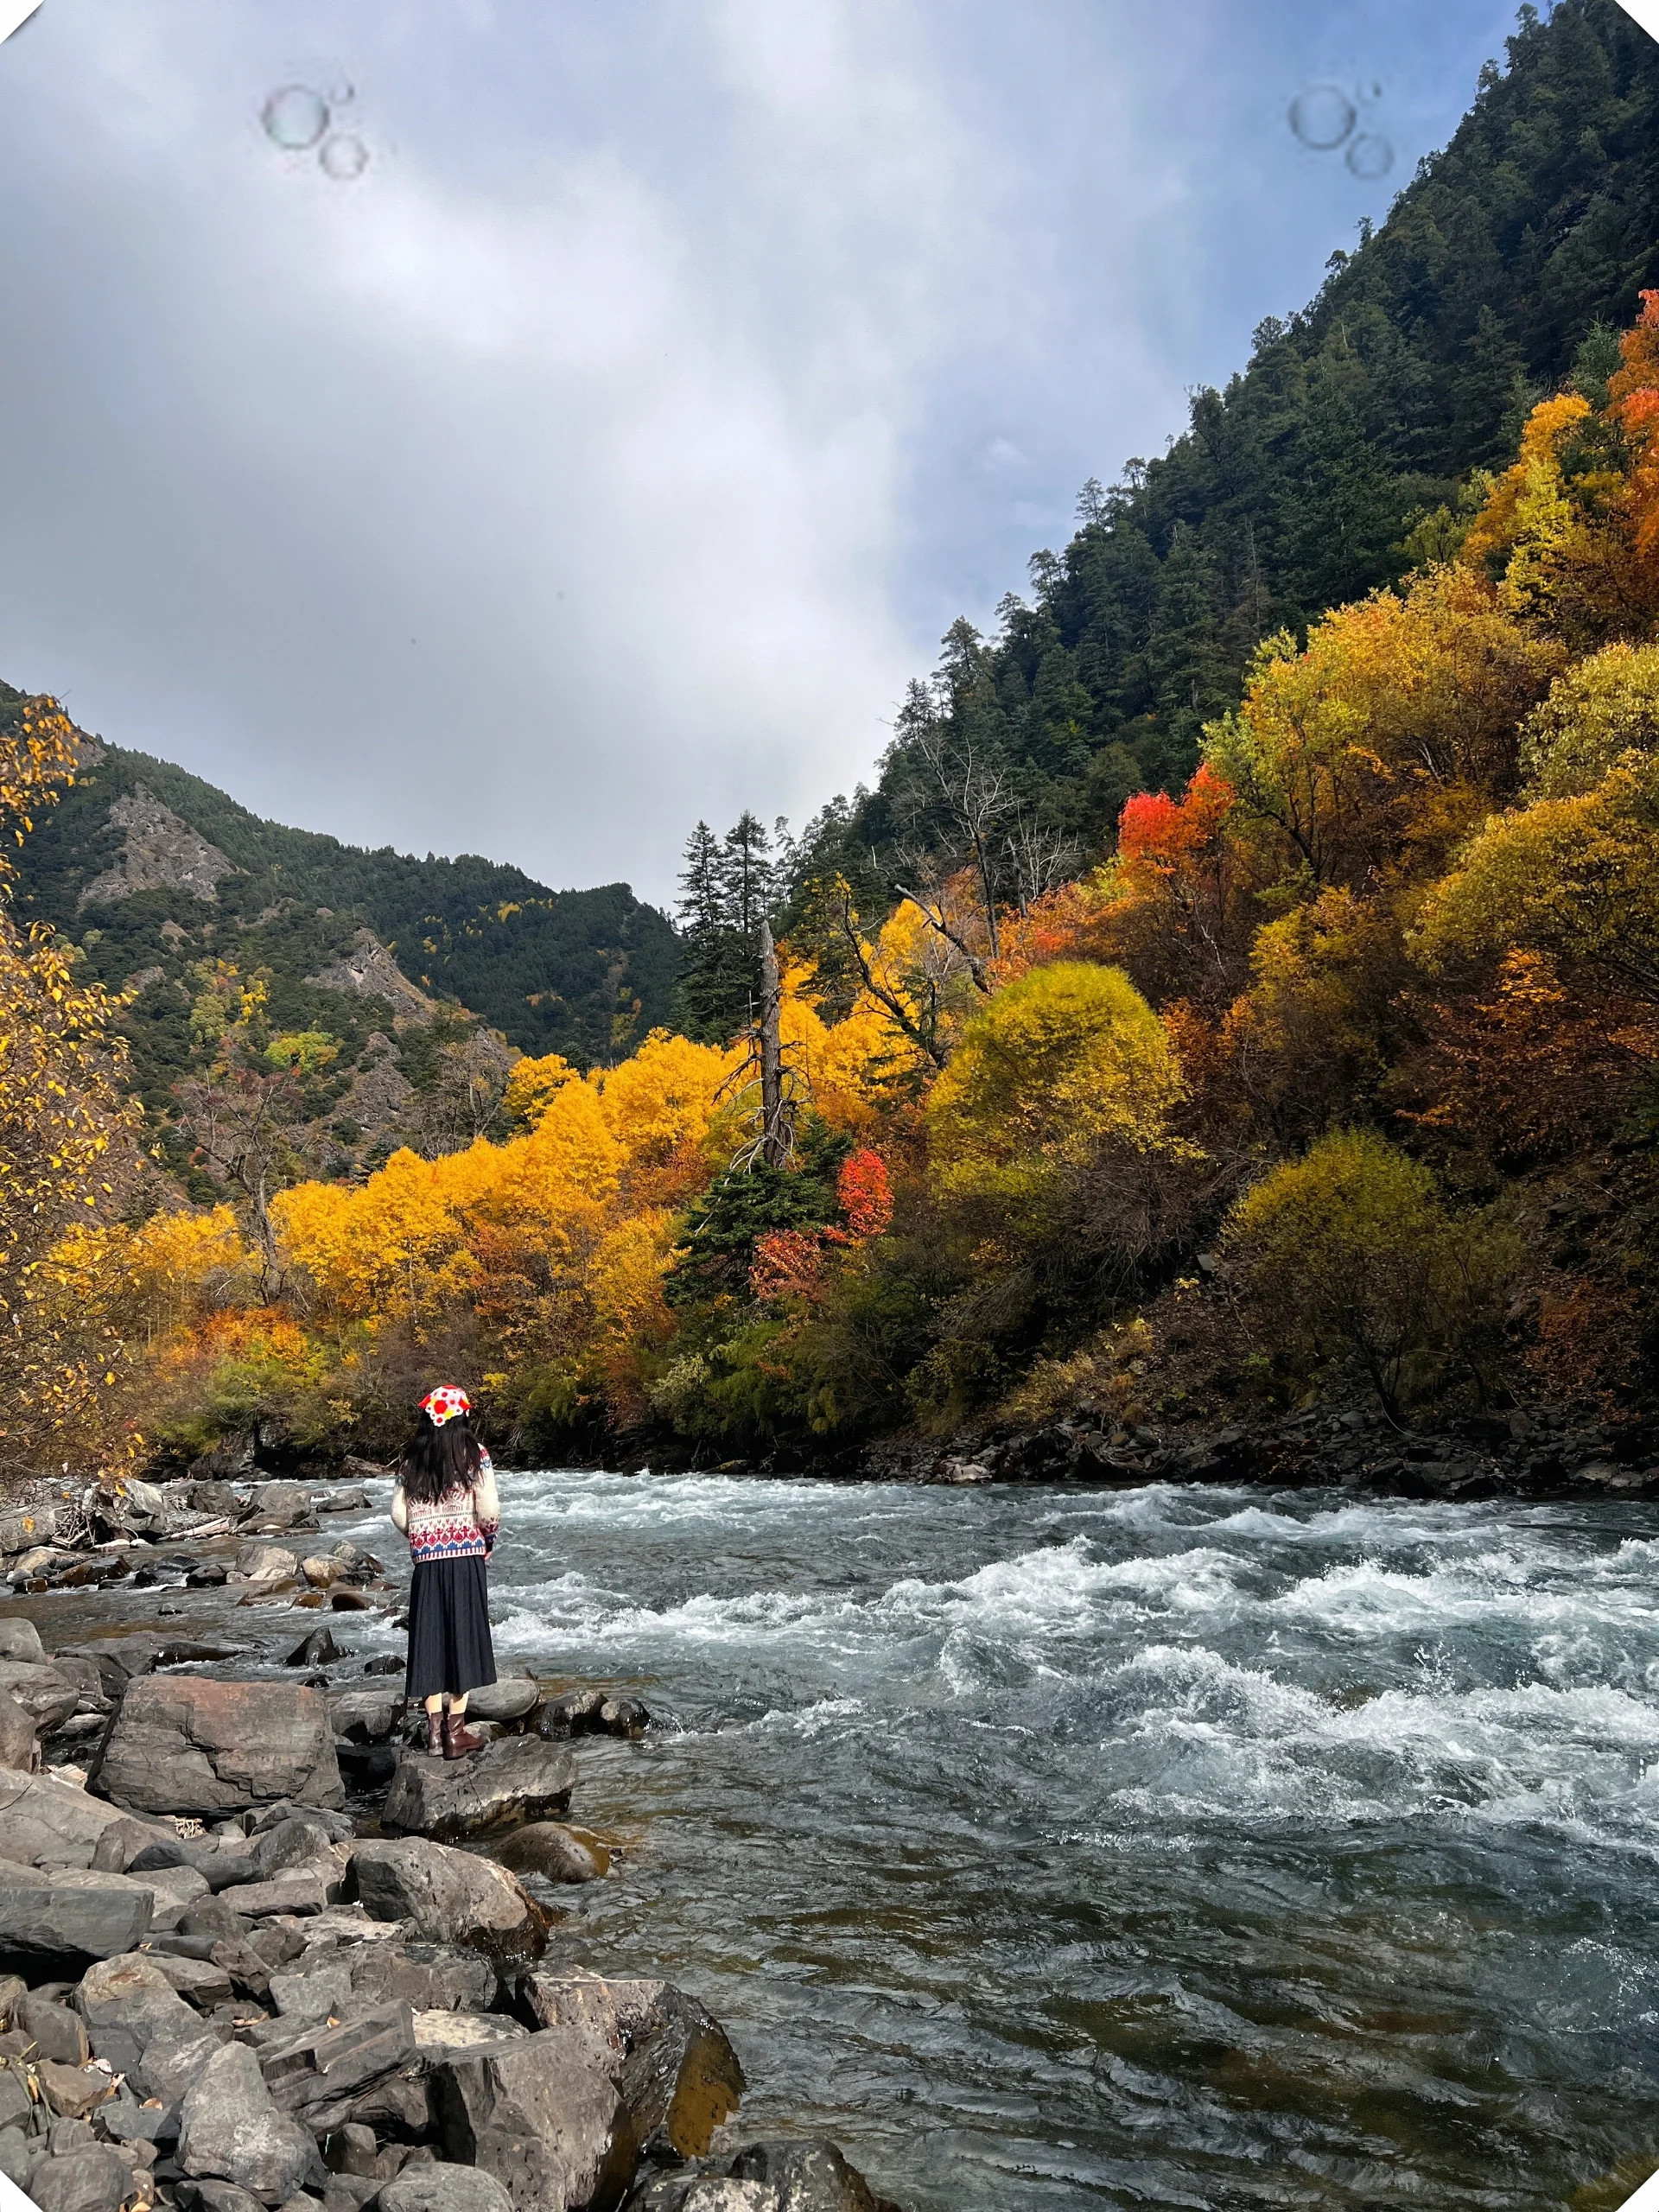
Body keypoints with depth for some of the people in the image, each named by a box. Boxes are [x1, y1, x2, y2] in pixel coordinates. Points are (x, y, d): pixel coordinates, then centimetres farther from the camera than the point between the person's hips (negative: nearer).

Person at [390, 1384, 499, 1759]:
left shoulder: (412, 1460, 6)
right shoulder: (474, 1454, -5)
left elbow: (398, 1513, 5)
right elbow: (489, 1510, -10)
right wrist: (488, 1541, 8)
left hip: (426, 1560, 3)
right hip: (466, 1556, -3)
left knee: (430, 1641, 9)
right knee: (463, 1638, 3)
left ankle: (434, 1730, 10)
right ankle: (456, 1731, 3)